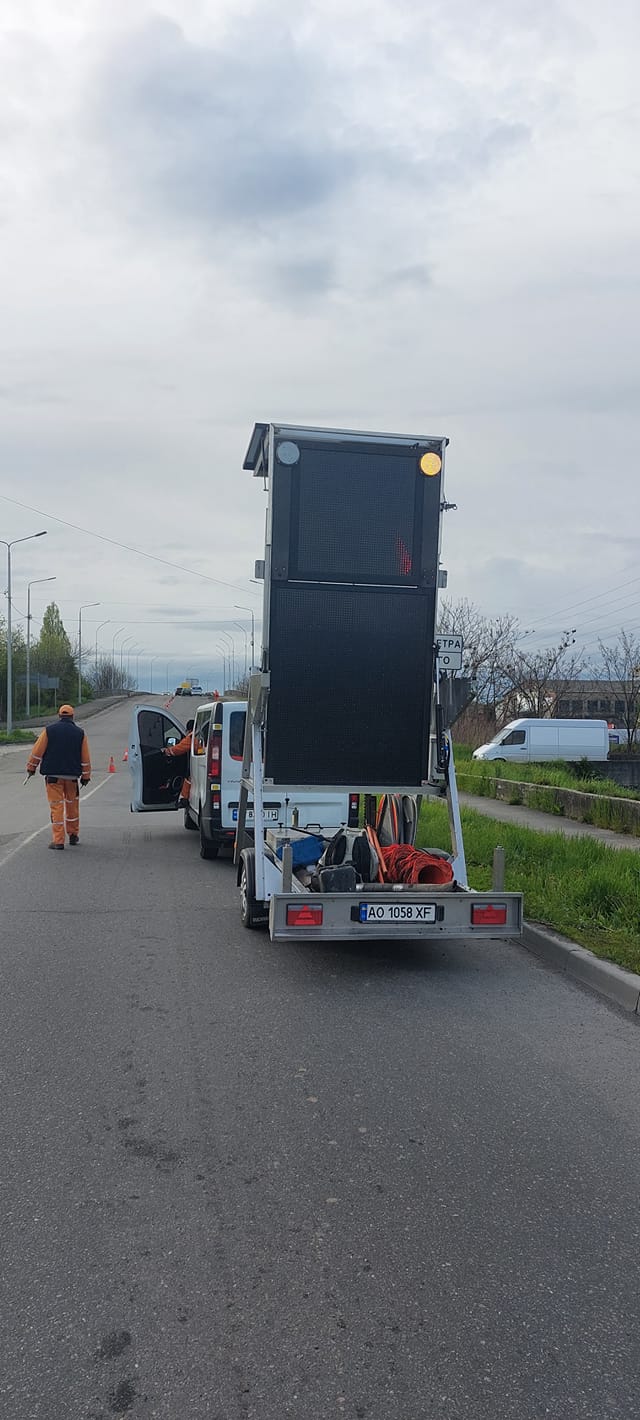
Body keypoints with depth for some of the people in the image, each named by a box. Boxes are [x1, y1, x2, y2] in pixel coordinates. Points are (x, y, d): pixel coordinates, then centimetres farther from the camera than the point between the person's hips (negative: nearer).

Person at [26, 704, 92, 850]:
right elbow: (86, 758, 5)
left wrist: (31, 768, 13)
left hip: (53, 775, -2)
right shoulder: (80, 733, 4)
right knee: (72, 805, 17)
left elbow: (37, 751, 1)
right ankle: (73, 836, 25)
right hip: (72, 776, 2)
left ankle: (58, 840, -4)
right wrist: (86, 776, 12)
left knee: (56, 806, -1)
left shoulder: (49, 730, -1)